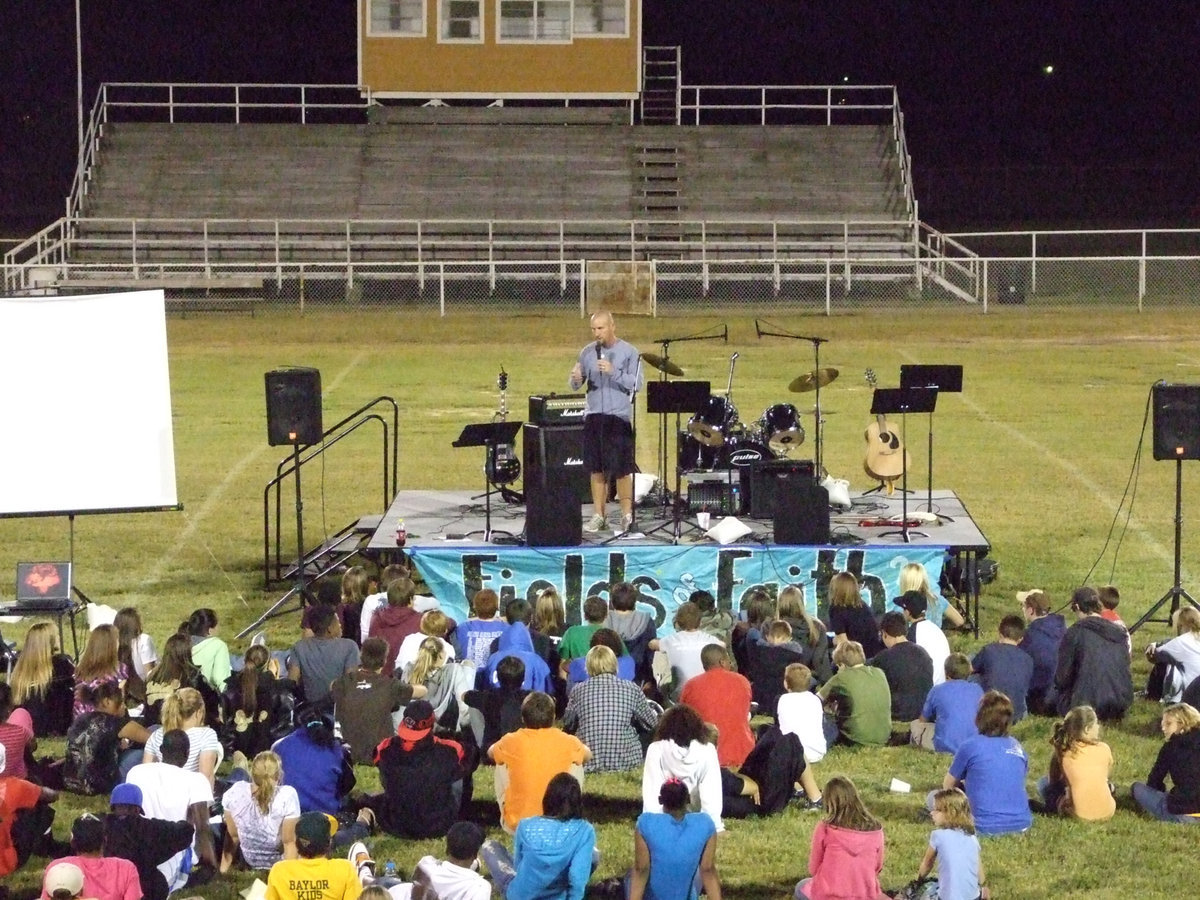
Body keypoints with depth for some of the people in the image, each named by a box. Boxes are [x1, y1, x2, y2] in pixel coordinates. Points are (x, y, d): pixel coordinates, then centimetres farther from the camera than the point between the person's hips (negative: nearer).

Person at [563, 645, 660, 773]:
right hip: (625, 762, 0)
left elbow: (568, 725, 9)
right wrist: (654, 713, 29)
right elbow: (651, 723, 6)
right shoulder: (631, 689, -5)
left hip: (587, 763, 0)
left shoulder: (579, 690, -4)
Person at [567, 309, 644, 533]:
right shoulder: (587, 352, 8)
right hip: (593, 416, 4)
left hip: (619, 417, -4)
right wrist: (575, 378, -13)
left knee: (621, 470, -2)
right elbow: (575, 386, 10)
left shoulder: (629, 352, -2)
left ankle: (627, 515, 8)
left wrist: (613, 372, -21)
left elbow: (636, 384, -10)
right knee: (597, 469, 7)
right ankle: (599, 516, 14)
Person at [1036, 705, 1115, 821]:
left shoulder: (1062, 752, -5)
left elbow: (1053, 780, 9)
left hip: (1079, 814, -1)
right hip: (1107, 812, 1)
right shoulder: (1104, 749, -4)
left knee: (1043, 782, 21)